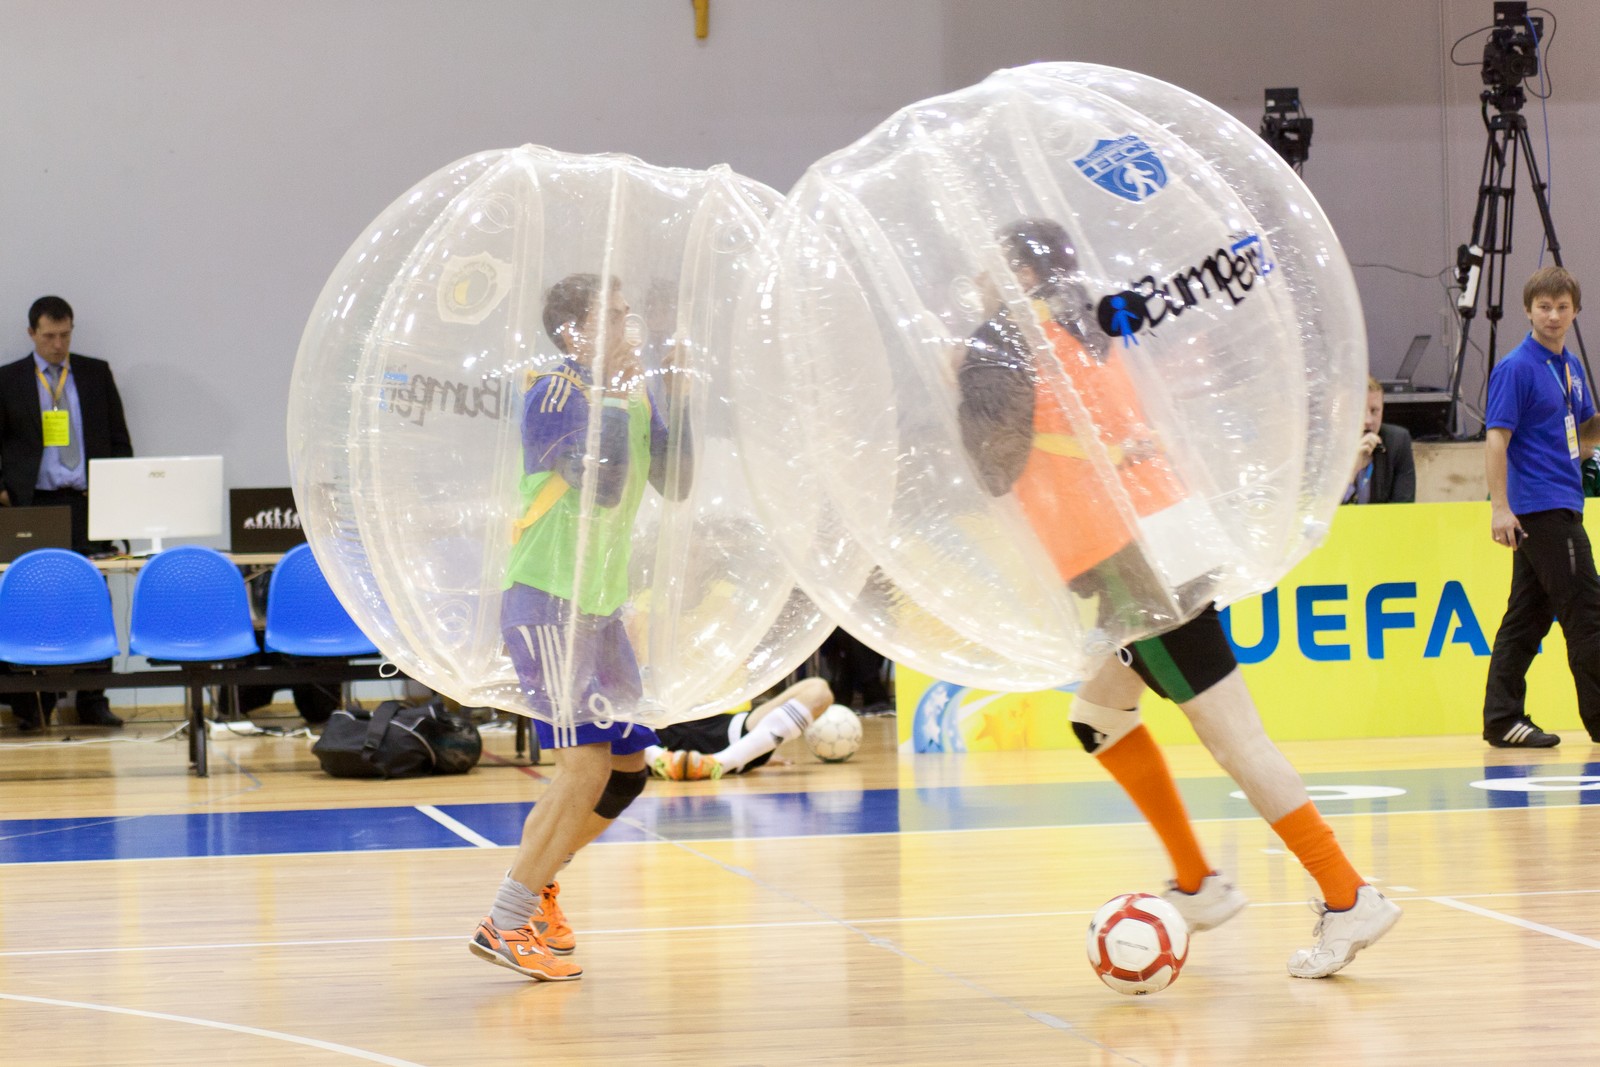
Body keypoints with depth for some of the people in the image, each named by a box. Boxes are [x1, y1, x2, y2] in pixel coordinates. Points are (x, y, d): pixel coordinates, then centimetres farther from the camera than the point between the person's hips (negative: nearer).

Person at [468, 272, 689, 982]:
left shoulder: (629, 394, 10)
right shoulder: (554, 394, -15)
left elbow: (674, 484, 9)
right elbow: (603, 485, -27)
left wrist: (673, 400, 0)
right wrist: (615, 394, -22)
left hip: (601, 605, 9)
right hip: (547, 603, -9)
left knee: (629, 769, 12)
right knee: (586, 765, -18)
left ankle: (536, 881, 30)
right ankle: (505, 926, -14)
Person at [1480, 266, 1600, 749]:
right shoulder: (1516, 368, -10)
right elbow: (1496, 439, -15)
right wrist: (1500, 508, -21)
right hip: (1538, 508, -8)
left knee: (1528, 615, 8)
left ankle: (1503, 721, 9)